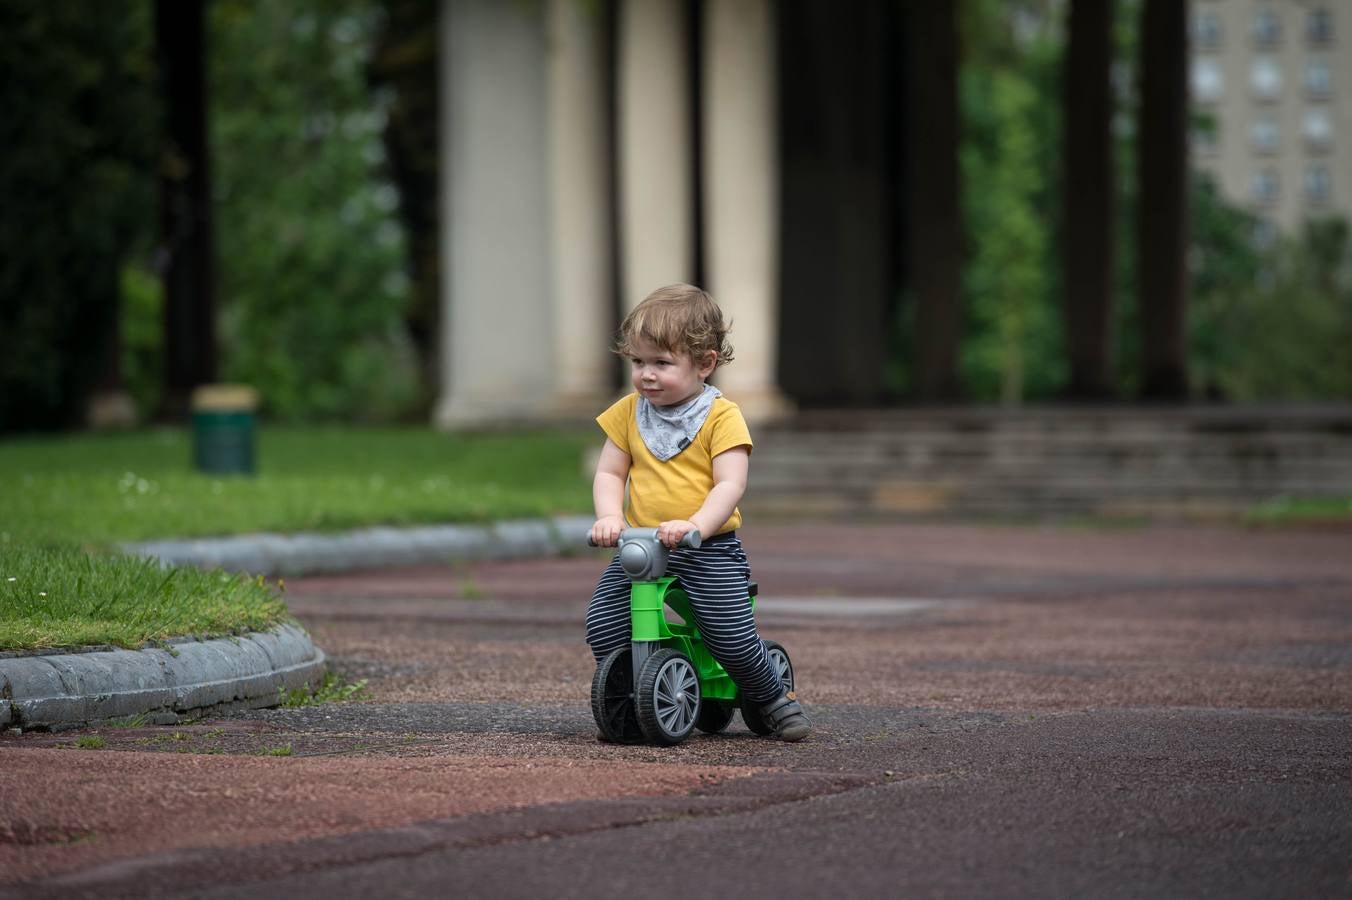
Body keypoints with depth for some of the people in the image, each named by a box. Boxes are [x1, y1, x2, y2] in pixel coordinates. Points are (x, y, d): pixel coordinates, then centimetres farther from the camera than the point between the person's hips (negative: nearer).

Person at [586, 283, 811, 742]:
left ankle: (776, 701, 14)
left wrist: (695, 525, -31)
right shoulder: (628, 413, 6)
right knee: (601, 621, -12)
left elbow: (730, 484, -15)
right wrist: (610, 517, -11)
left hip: (709, 546, -4)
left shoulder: (721, 416, -8)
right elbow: (609, 472, 9)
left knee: (732, 636, -13)